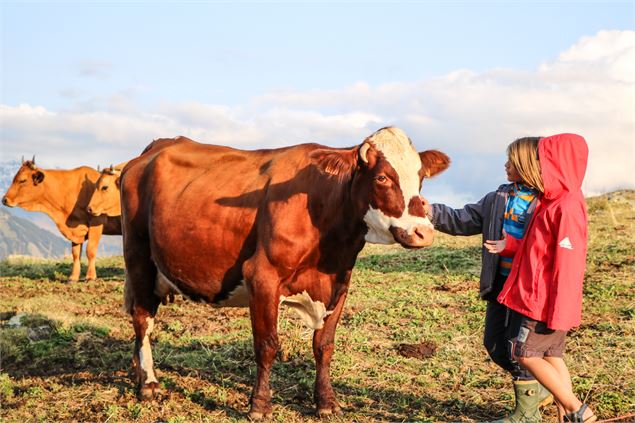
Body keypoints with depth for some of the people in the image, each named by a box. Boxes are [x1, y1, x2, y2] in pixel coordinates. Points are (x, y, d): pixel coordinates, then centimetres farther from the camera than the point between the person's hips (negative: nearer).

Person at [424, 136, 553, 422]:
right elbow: (463, 221, 11)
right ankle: (539, 390, 33)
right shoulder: (499, 199, 8)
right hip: (500, 284, 8)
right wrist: (432, 213, -2)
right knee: (494, 343, 14)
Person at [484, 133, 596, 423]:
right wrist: (510, 246, 7)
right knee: (551, 357, 10)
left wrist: (559, 312, -21)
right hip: (538, 299, 9)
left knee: (526, 354, -4)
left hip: (546, 302, -9)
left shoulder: (567, 206, -18)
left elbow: (568, 263, -21)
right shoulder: (552, 202, 11)